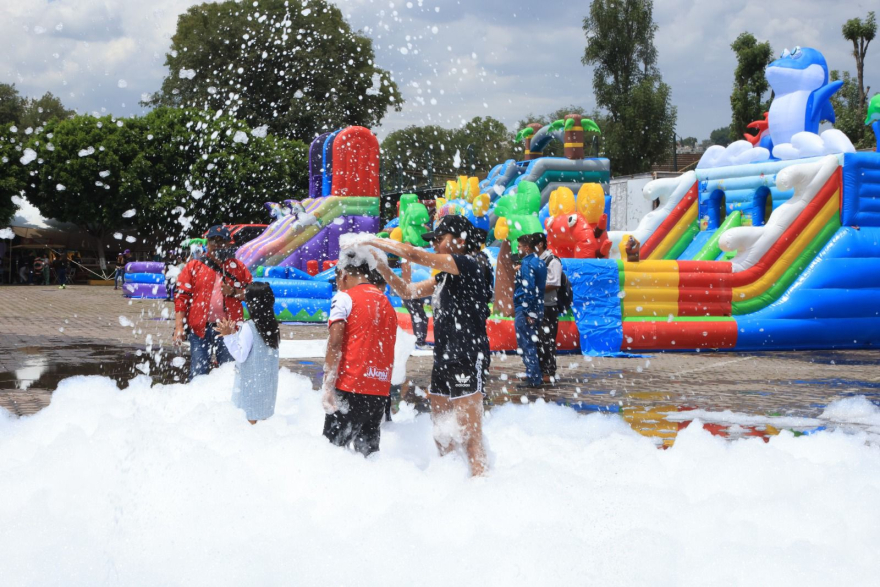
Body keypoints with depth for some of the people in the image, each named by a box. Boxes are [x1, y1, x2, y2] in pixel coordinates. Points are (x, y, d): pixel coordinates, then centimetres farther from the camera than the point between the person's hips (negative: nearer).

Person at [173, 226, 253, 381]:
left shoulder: (238, 267, 10)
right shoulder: (193, 267, 6)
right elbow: (181, 297, 2)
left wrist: (234, 292, -9)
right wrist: (179, 326, -7)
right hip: (200, 329, -1)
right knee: (198, 374, 0)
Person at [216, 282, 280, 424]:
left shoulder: (249, 327, -21)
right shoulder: (272, 326, 0)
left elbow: (241, 355, -20)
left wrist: (229, 336, -20)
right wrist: (234, 334, 15)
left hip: (251, 380, -6)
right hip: (268, 379, 7)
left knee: (251, 415, 2)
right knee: (263, 413, 15)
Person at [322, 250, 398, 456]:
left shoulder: (344, 298, -2)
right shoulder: (386, 302, 17)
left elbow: (335, 342, -14)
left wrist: (328, 387, -16)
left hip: (351, 387, -6)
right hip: (380, 392, 6)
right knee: (368, 450, 13)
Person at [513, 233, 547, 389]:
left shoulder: (527, 264, -15)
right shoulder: (540, 263, 13)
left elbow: (528, 289, -21)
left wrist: (527, 312, -20)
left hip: (525, 310, -9)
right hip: (538, 310, 9)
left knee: (526, 346, -3)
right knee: (532, 344, 16)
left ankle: (533, 379, -2)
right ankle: (536, 376, 20)